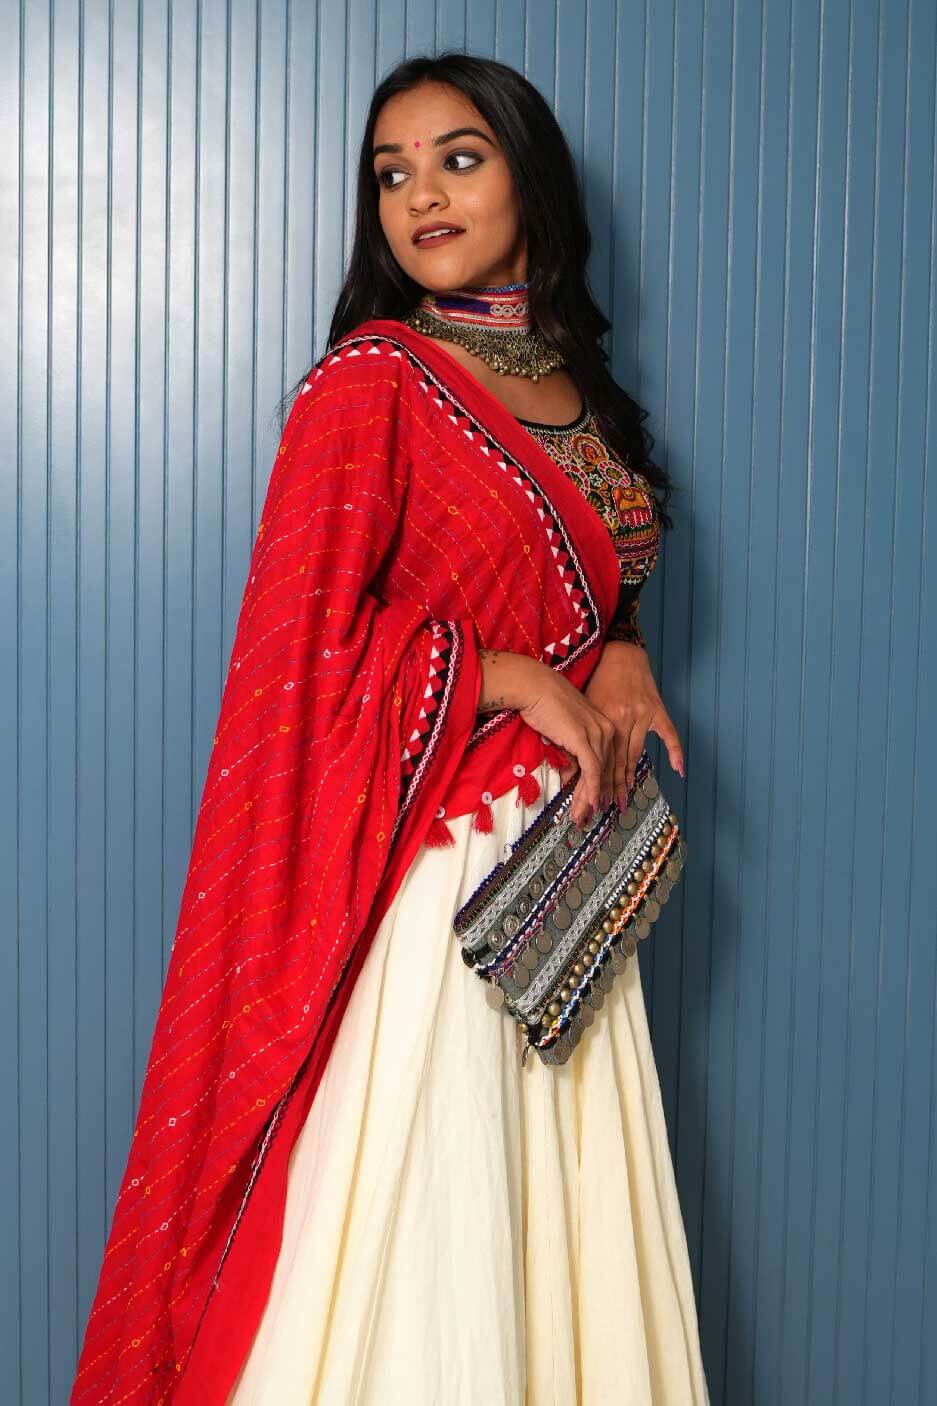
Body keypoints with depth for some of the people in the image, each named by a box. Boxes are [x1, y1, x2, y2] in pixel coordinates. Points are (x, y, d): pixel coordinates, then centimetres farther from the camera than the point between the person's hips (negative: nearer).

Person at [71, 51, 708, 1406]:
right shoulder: (373, 379, -8)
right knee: (423, 1215, -1)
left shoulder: (579, 387, 13)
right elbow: (304, 641, -15)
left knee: (573, 1219, 11)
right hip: (434, 862, -6)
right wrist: (520, 681, -13)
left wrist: (622, 658, 1)